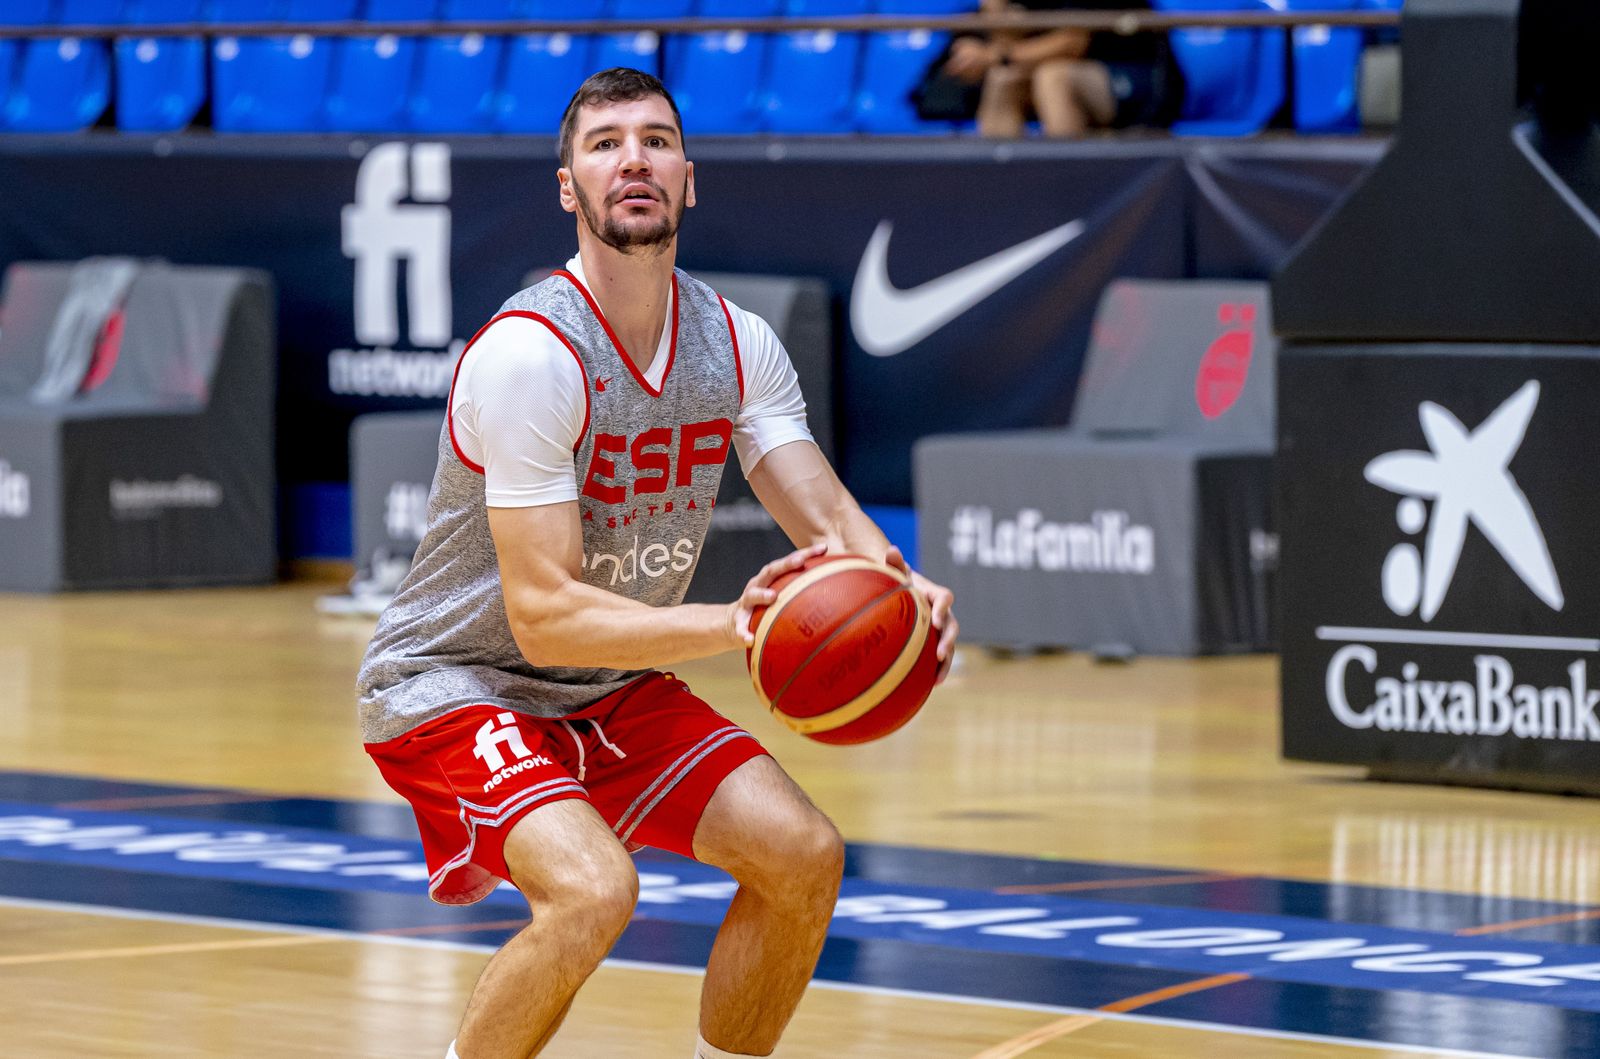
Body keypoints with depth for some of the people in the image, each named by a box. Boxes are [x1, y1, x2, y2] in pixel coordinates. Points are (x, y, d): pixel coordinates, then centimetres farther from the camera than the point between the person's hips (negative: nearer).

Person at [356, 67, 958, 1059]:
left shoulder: (736, 343, -4)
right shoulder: (530, 354, -27)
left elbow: (826, 514, -6)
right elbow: (544, 615, -30)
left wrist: (897, 584, -30)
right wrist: (728, 625, -42)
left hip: (615, 685, 8)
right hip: (455, 683, -8)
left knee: (803, 855, -3)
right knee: (591, 890, -30)